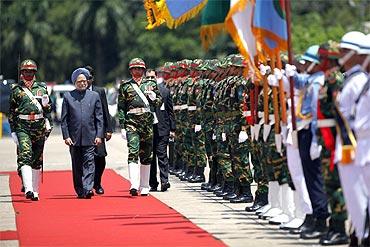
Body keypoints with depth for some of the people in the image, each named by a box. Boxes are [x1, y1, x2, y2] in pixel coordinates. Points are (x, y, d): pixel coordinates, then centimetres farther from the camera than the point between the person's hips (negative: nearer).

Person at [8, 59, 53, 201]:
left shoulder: (42, 88, 12)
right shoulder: (16, 89, 6)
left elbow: (48, 109, 17)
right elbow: (11, 111, 6)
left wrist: (48, 122, -2)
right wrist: (13, 131, 1)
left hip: (39, 127, 3)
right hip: (22, 127, -3)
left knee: (37, 160, 8)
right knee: (25, 155, -20)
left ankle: (35, 191, 17)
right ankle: (28, 189, -31)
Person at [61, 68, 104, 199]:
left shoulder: (94, 96, 8)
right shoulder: (68, 96, 6)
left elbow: (99, 118, 7)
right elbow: (64, 119, 5)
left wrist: (99, 135, -1)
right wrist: (66, 136, -4)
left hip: (90, 137, -1)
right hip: (74, 138, 1)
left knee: (89, 163, -10)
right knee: (76, 166, 6)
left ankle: (88, 188, -16)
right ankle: (80, 191, 13)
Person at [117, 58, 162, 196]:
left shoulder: (151, 84, 12)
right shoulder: (125, 86, 8)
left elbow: (159, 103, 13)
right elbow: (121, 108, 6)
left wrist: (153, 97, -10)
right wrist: (122, 127, -1)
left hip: (148, 122, 3)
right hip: (132, 122, -2)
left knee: (146, 156, 7)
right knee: (133, 152, -17)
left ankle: (144, 187, 17)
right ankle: (134, 185, -27)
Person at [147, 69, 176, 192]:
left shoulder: (164, 91, 6)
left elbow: (170, 111, 9)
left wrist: (172, 129, 5)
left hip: (162, 129, -1)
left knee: (162, 155, -7)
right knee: (150, 157, 6)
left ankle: (164, 180, -11)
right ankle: (153, 184, 11)